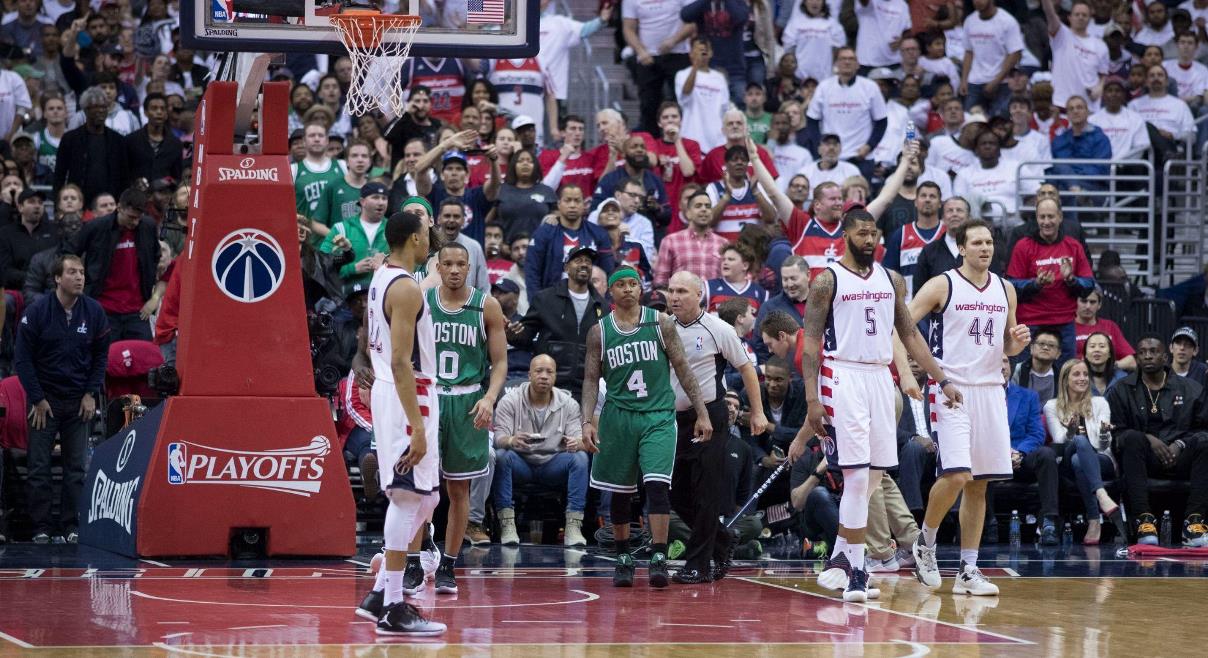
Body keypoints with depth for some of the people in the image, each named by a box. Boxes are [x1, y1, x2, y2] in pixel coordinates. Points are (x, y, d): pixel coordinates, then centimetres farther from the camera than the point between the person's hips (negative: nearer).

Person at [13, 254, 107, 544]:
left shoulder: (94, 312, -1)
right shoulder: (37, 311, -9)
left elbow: (101, 356, 10)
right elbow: (22, 358, -4)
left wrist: (91, 394, 1)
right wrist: (37, 399, -7)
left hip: (79, 401, 2)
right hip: (45, 399, -2)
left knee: (77, 467, 1)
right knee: (39, 467, -3)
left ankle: (71, 527, 8)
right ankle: (41, 529, 2)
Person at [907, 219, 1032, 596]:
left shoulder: (1005, 290, 12)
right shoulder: (942, 286, -4)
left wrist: (1017, 343, -1)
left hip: (990, 391, 5)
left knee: (979, 484, 4)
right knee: (956, 475, -17)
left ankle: (968, 571, 9)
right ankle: (925, 544, 7)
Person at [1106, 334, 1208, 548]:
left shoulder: (1190, 389, 15)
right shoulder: (1121, 391, 13)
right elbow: (1116, 432, 4)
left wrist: (1180, 444, -10)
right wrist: (1149, 440, -12)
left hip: (1180, 459, 1)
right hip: (1144, 460, -1)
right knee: (1133, 438, -34)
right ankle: (1144, 519, -42)